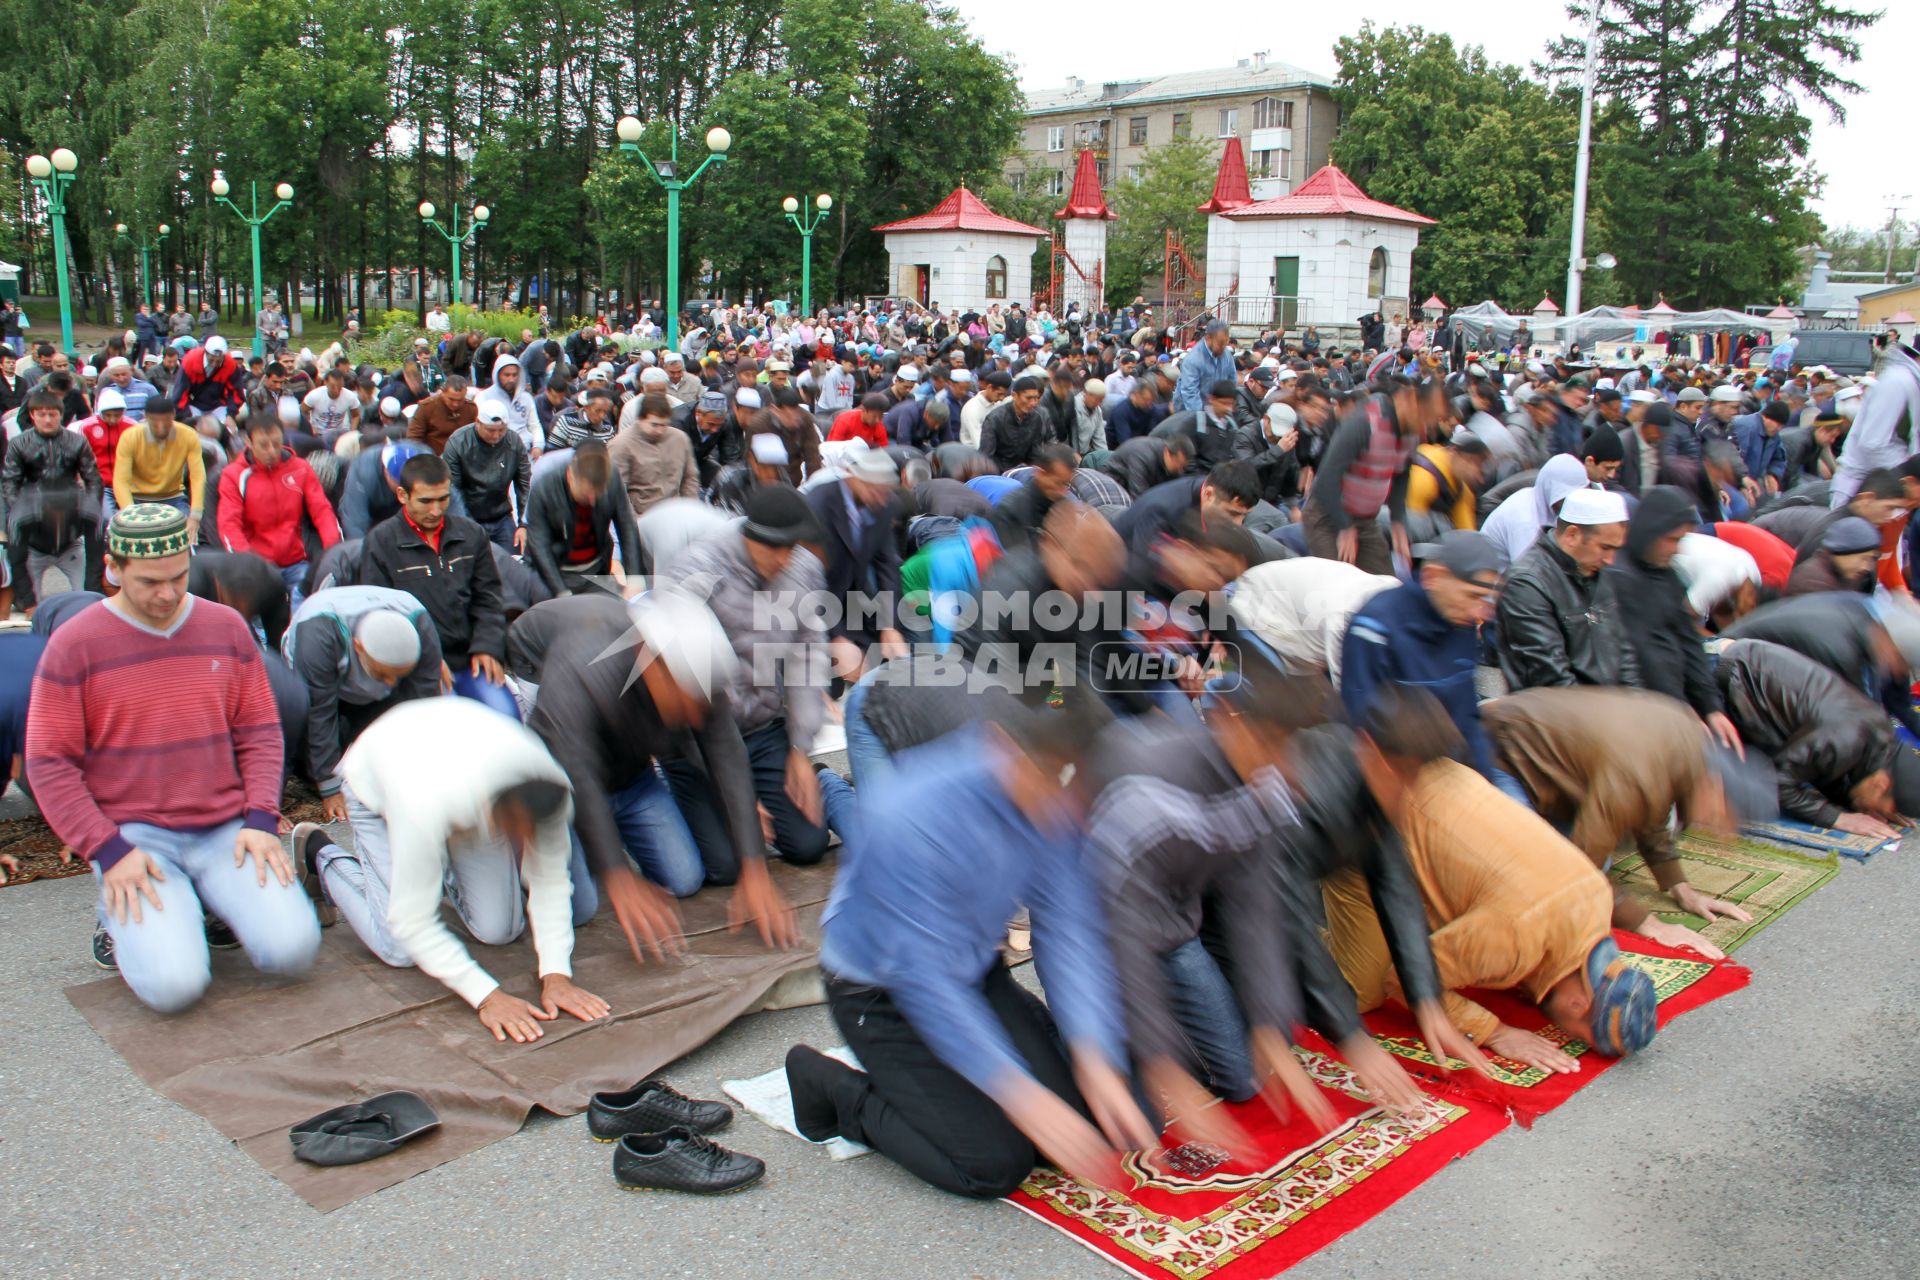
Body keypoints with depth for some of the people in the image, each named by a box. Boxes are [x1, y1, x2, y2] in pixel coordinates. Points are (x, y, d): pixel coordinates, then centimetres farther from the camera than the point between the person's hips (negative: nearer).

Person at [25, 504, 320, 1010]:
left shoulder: (227, 627, 6)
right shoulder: (73, 646, -4)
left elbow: (259, 731, 10)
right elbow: (49, 764, -3)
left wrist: (260, 818, -5)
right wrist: (109, 852, -13)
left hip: (225, 829, 3)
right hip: (133, 836, -3)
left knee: (291, 949, -16)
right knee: (174, 984, -21)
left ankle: (208, 899, 13)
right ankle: (122, 914, 11)